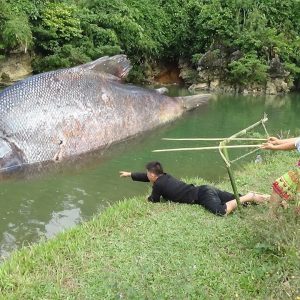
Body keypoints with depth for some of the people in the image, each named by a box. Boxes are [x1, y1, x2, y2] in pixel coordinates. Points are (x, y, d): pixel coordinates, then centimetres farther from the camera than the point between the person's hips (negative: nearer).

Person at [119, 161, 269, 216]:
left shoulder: (158, 184, -7)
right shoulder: (165, 176, 17)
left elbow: (154, 200, 8)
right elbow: (147, 177, 34)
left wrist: (148, 197, 31)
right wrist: (130, 174, 42)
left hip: (202, 195, -9)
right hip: (206, 189, 9)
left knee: (222, 211, -30)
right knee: (237, 199, 7)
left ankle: (250, 197, -24)